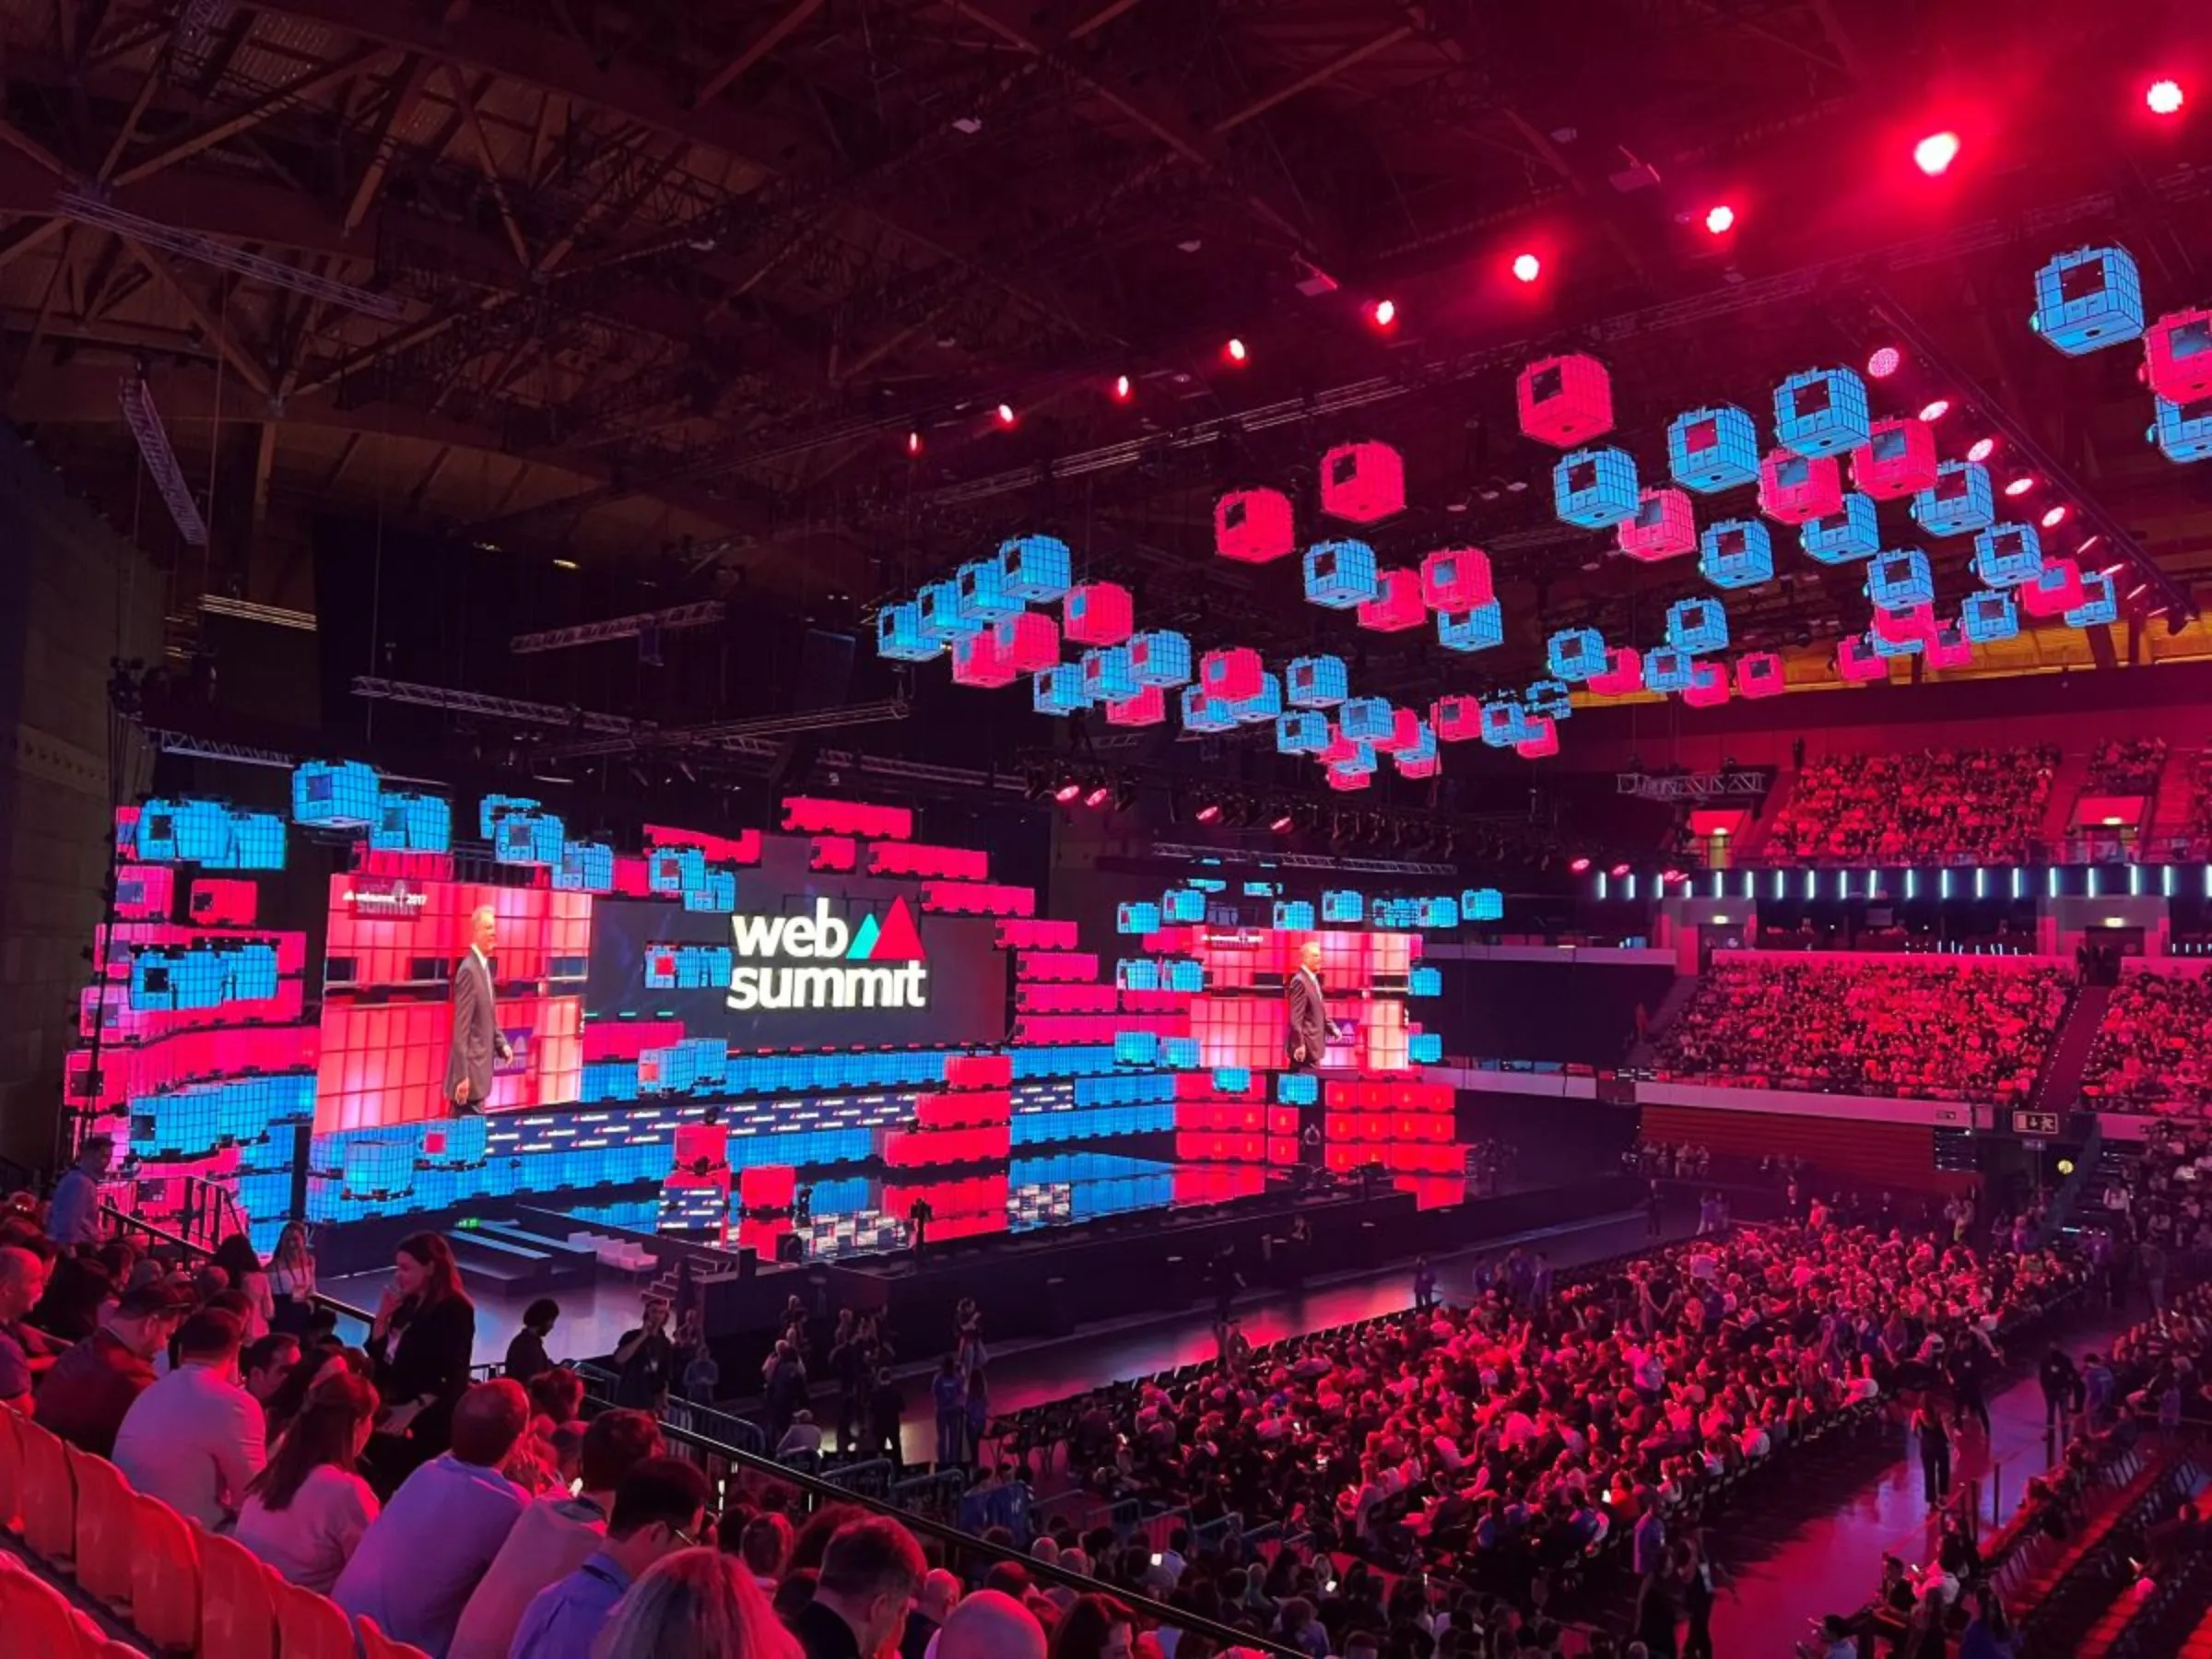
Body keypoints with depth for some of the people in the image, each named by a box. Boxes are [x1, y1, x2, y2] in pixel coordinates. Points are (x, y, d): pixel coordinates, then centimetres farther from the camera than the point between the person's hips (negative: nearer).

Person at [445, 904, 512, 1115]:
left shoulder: (485, 966, 13)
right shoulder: (469, 970, -15)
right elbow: (460, 1028, -19)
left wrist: (501, 1044, 6)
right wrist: (462, 1076, -22)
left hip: (479, 1069, 9)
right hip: (469, 1074, -9)